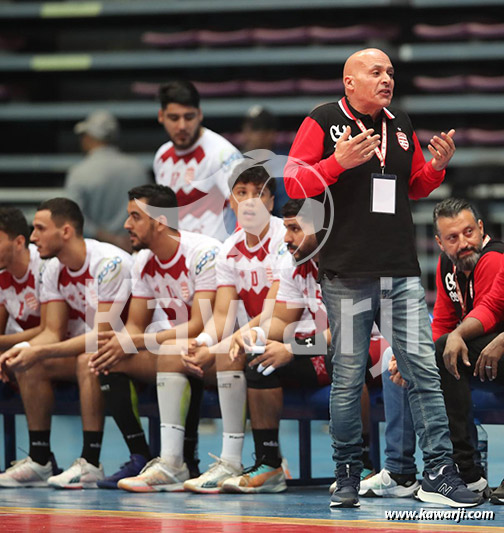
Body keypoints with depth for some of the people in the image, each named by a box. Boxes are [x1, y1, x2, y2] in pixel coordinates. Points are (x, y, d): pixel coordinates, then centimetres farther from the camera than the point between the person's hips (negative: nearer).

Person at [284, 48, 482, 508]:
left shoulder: (401, 126, 16)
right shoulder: (323, 122, 0)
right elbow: (293, 183, -5)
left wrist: (437, 166, 5)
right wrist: (339, 161, -19)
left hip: (402, 274, 4)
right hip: (347, 275, -4)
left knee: (424, 369, -3)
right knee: (348, 377, 1)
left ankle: (438, 474, -2)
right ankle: (347, 475, 12)